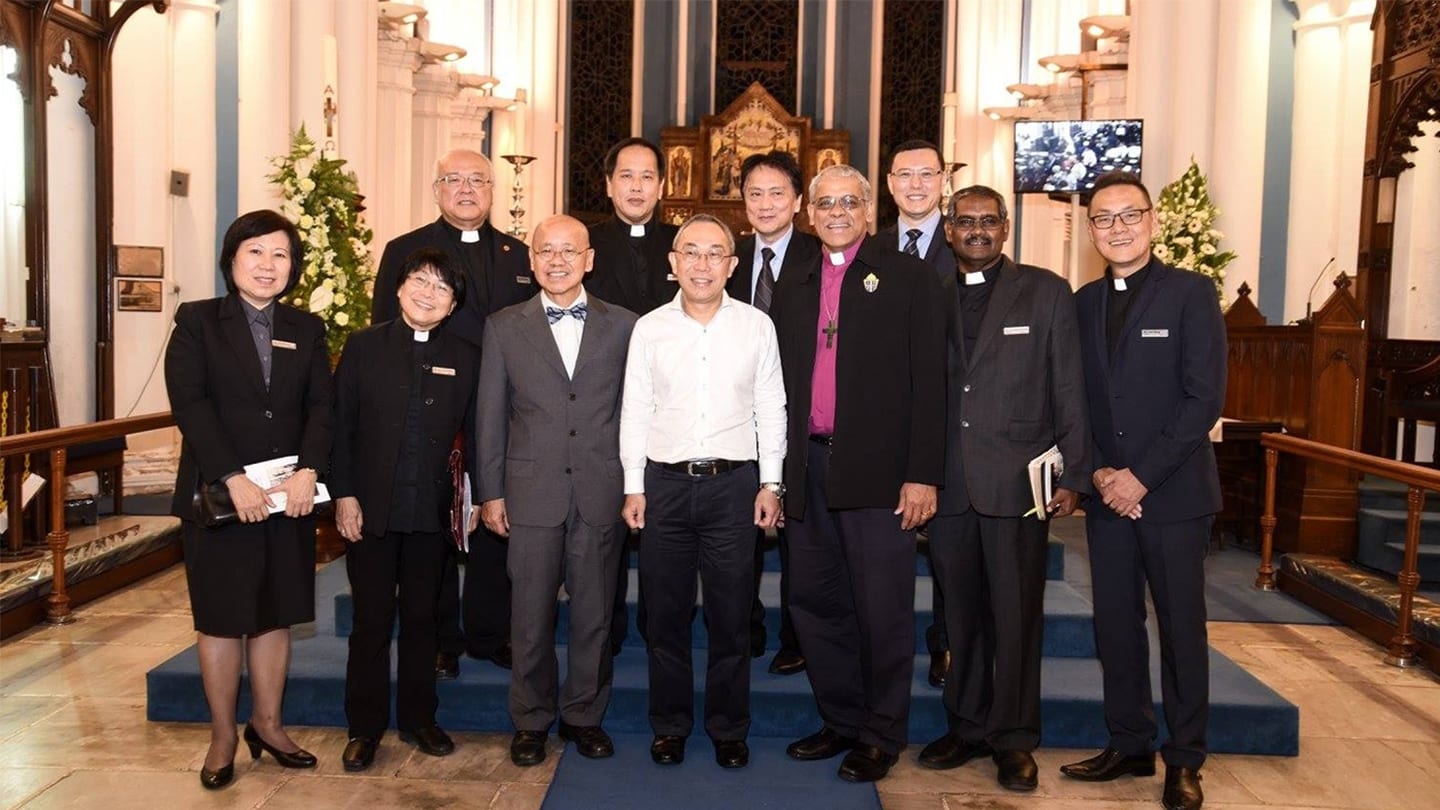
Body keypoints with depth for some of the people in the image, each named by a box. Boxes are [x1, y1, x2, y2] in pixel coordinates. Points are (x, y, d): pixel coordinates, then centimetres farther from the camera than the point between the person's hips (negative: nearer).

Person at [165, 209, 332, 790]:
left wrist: (308, 470, -15)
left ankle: (267, 723, 24)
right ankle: (223, 736, 18)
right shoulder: (197, 322, 0)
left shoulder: (306, 330, 9)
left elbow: (321, 406, 2)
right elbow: (189, 403, -10)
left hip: (290, 496, 3)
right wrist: (233, 479, -20)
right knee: (221, 617, 6)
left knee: (275, 613, 10)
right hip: (218, 495, -3)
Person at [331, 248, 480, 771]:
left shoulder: (464, 359, 5)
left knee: (421, 617, 12)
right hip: (371, 509, -1)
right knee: (372, 620, 6)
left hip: (433, 512, 2)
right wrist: (343, 495, -7)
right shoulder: (364, 347, 1)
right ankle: (364, 727, 19)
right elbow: (341, 425, -2)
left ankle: (418, 719, 26)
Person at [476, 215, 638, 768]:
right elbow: (491, 417, 5)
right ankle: (531, 721, 24)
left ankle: (584, 715, 27)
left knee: (594, 614, 9)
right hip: (532, 492, 0)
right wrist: (491, 492, 2)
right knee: (531, 617, 7)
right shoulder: (504, 327, 5)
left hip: (601, 492, 1)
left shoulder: (623, 326, 5)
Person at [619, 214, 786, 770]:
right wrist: (633, 485, 3)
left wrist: (770, 483, 2)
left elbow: (771, 408, 5)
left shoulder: (757, 326, 3)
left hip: (734, 481, -1)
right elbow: (635, 411, 6)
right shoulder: (649, 328, 4)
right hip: (664, 482, 1)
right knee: (665, 613, 9)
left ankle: (728, 728, 22)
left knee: (731, 614, 6)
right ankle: (669, 725, 24)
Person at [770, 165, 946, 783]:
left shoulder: (909, 278, 1)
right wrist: (778, 474, 9)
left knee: (883, 610, 3)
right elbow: (783, 384, 15)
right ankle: (842, 721, 28)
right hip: (808, 469, 5)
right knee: (814, 602, 12)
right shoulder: (793, 289, 16)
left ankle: (882, 735, 19)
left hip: (878, 470, -5)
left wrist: (923, 474, -12)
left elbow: (928, 379, -5)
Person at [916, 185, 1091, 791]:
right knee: (962, 615, 11)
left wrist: (1072, 477, -3)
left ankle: (1013, 738, 18)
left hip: (1017, 483, -3)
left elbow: (1069, 392, 1)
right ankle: (967, 726, 26)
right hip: (949, 485, 3)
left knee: (1016, 616, 3)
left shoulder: (1046, 292, 4)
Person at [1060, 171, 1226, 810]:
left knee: (1182, 630, 6)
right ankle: (1129, 746, 24)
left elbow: (1204, 397, -11)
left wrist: (1143, 476, -15)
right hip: (1107, 494, 4)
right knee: (1115, 626, 9)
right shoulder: (1082, 302, 9)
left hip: (1174, 493, -4)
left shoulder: (1191, 293, -4)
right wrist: (1097, 472, -5)